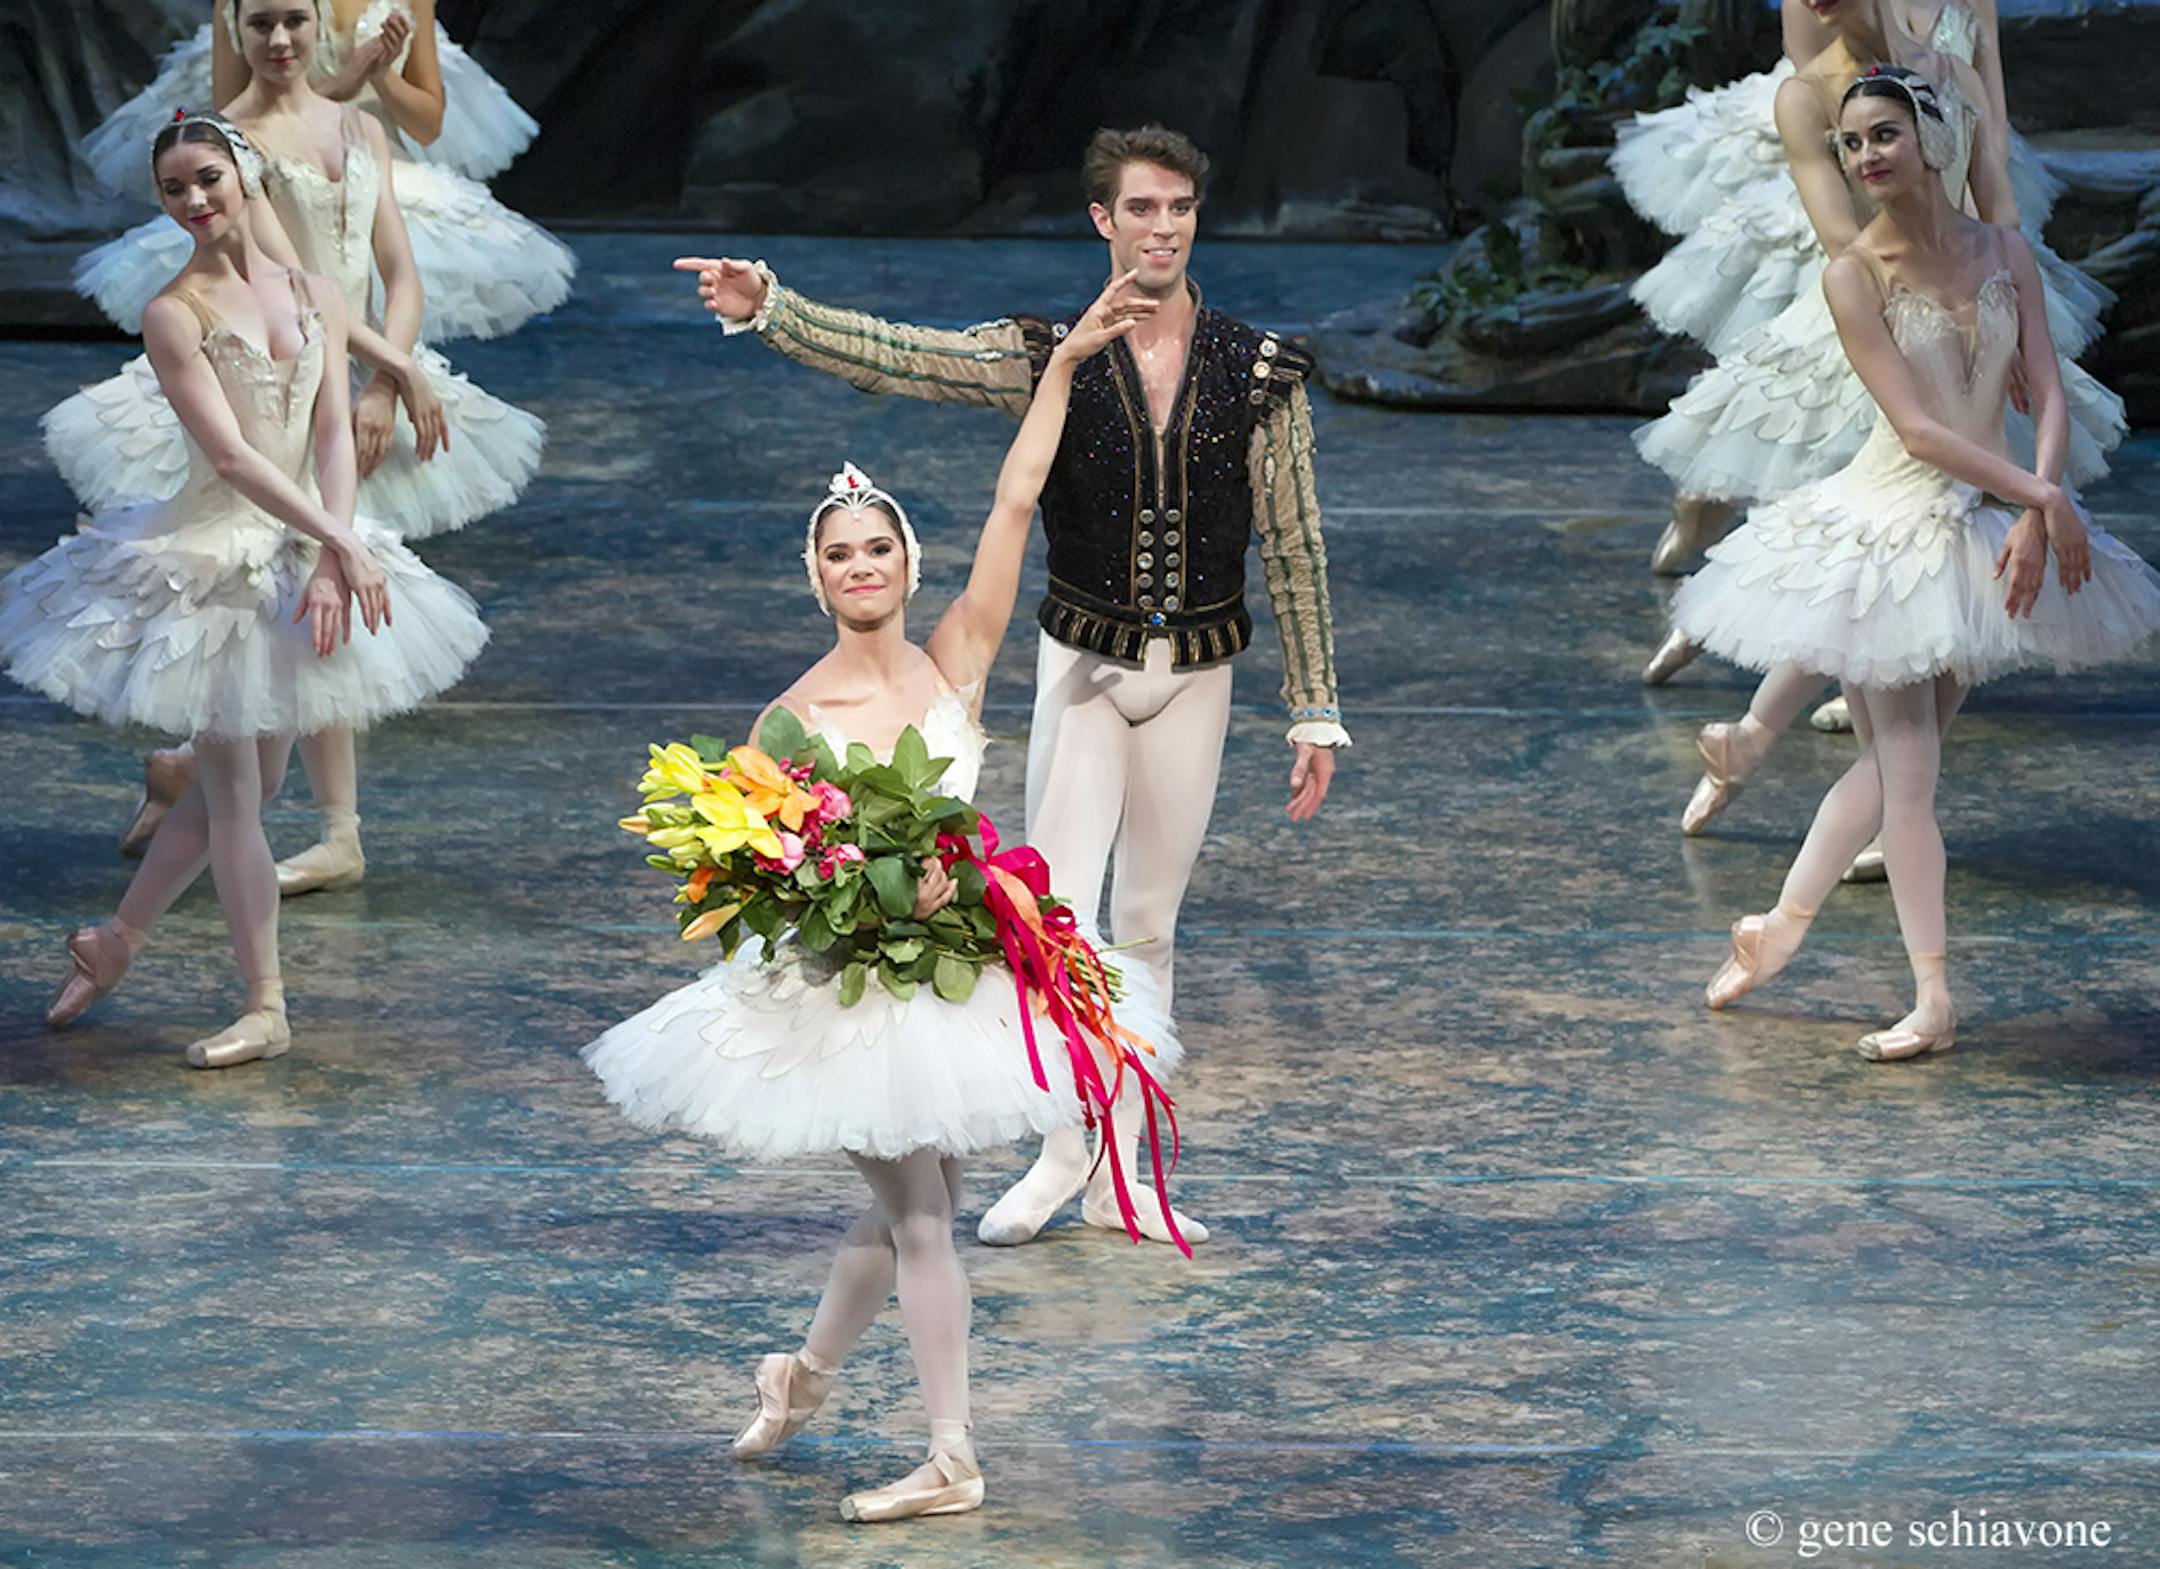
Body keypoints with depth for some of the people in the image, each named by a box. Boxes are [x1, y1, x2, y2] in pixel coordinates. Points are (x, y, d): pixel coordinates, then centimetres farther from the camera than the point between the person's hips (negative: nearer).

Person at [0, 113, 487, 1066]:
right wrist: (340, 542, -23)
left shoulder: (313, 295, 4)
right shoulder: (175, 316, -11)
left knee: (243, 784, 11)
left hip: (303, 551, 5)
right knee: (232, 792, -2)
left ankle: (116, 941, 27)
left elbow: (334, 436, -3)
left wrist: (331, 559, -17)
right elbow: (230, 458, -18)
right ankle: (266, 1006, 3)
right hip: (212, 561, -5)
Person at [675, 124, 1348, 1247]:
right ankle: (1063, 1153, 6)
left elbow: (1294, 551, 0)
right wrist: (767, 308, -31)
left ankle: (1115, 1178, 16)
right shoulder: (1049, 358, -6)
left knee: (1148, 925, 9)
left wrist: (1315, 714, -1)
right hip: (1084, 662, -1)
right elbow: (890, 356, -15)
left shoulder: (1259, 375, -4)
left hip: (1197, 671, 1)